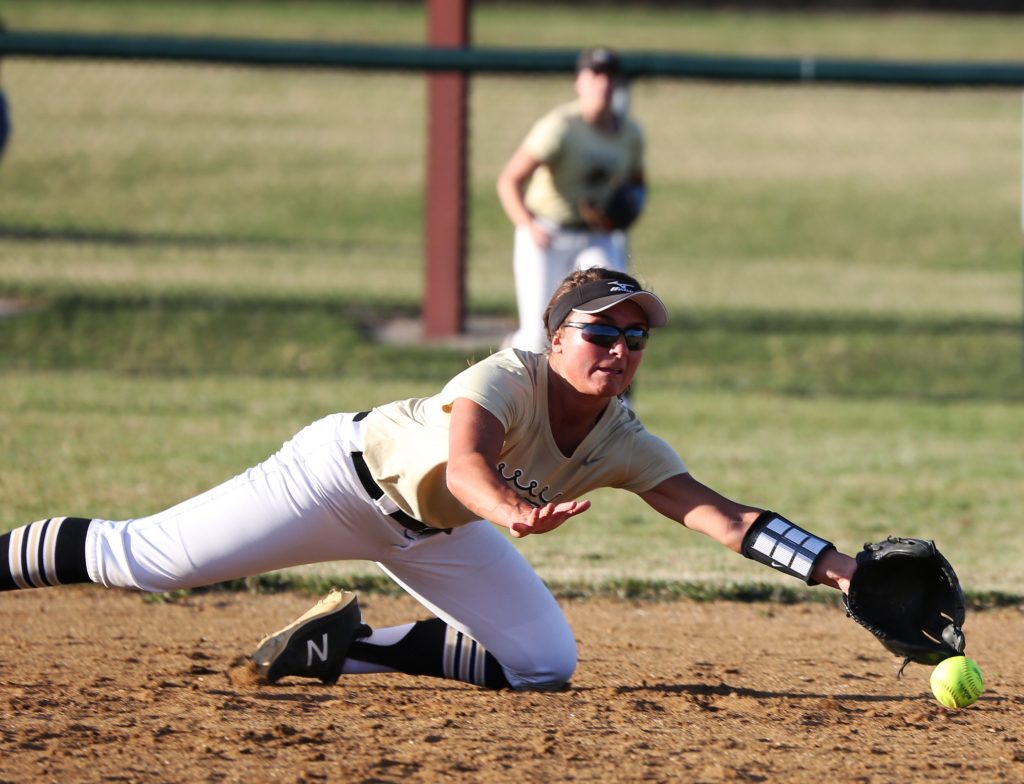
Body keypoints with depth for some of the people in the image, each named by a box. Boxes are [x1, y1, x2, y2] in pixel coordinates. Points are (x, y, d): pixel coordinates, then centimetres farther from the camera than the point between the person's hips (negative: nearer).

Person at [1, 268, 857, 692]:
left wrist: (839, 568, -31)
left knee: (545, 660, -3)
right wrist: (512, 513, -75)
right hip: (350, 469, -7)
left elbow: (722, 515, -20)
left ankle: (348, 646, 9)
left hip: (434, 532, 7)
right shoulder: (507, 379, -33)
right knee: (138, 557, -13)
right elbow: (466, 463, -53)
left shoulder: (624, 447, -15)